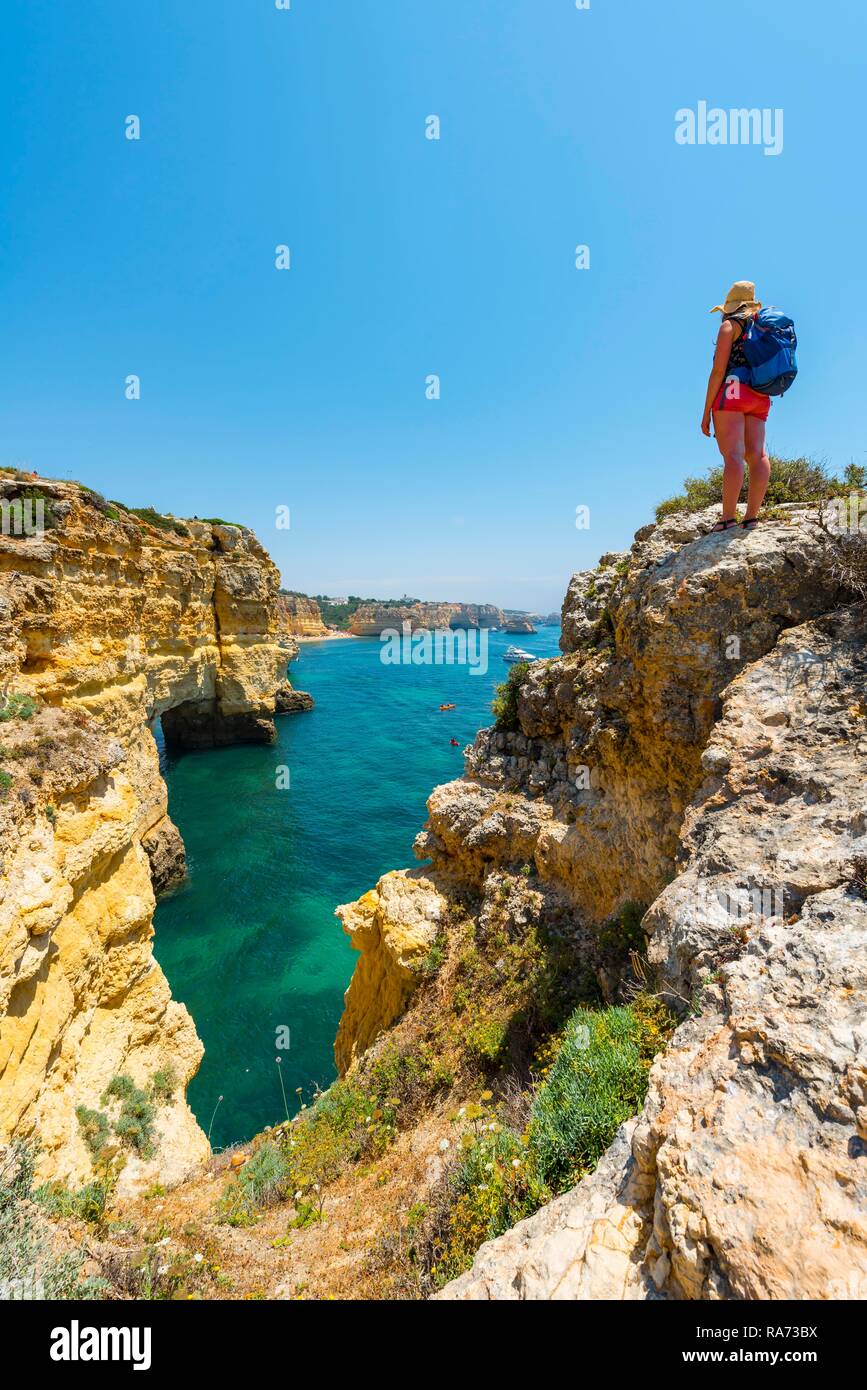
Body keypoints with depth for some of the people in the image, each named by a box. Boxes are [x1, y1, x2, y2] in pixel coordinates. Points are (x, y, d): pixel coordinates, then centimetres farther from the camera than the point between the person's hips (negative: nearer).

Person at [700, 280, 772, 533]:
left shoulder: (729, 325, 4)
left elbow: (718, 370, -7)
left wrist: (706, 412, -7)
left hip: (732, 391, -7)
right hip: (760, 397, 7)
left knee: (732, 454, -18)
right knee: (757, 454, -4)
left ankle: (728, 518, -27)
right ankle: (751, 516, -10)